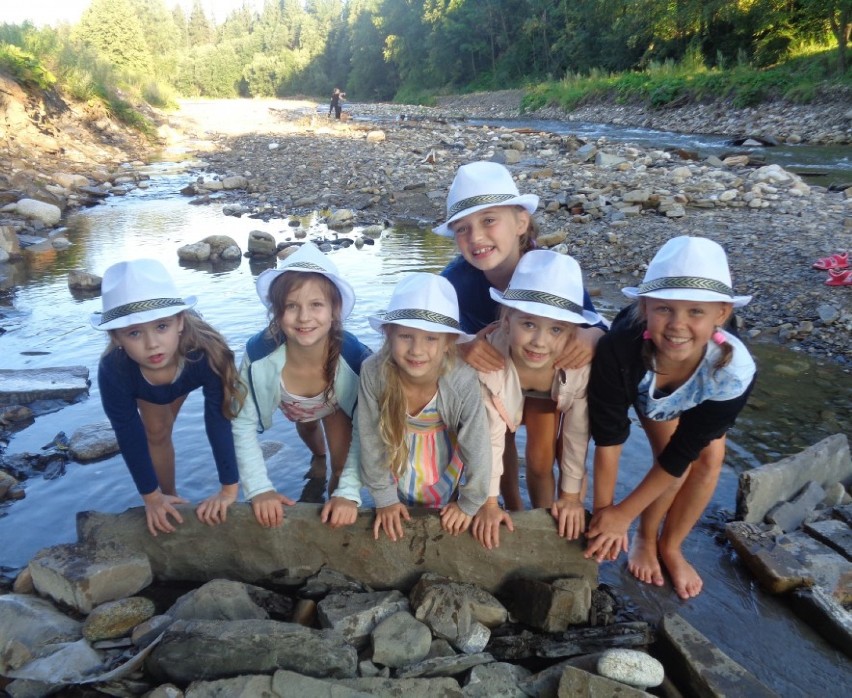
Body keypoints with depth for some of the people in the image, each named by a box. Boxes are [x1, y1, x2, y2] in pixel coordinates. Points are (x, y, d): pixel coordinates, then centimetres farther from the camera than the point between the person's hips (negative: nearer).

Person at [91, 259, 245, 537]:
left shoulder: (207, 351, -49)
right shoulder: (113, 371, -44)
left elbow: (219, 421, -40)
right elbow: (130, 437, -30)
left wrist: (229, 489, -34)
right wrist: (152, 497, -22)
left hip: (191, 363, -1)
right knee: (156, 434, 11)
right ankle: (170, 496, 33)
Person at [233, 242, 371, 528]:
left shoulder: (355, 357, -45)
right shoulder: (258, 355, -44)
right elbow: (243, 425, -30)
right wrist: (260, 489, -36)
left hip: (337, 404, -2)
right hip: (292, 407, 2)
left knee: (342, 467, -9)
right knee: (306, 428, 31)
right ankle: (319, 454, 68)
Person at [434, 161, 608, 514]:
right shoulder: (456, 279, -35)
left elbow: (594, 325, -27)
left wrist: (591, 336, -51)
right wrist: (463, 347, -50)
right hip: (489, 370, 1)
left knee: (541, 459, 3)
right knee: (501, 444, 15)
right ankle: (513, 513, 44)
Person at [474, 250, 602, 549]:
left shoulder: (581, 362, -40)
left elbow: (577, 433, -23)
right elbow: (490, 435, -30)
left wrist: (571, 495, -10)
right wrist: (489, 502, -20)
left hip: (559, 408, 1)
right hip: (511, 407, 0)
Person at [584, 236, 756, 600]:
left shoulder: (734, 371, -40)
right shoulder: (620, 348, -45)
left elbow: (682, 452, -30)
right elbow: (608, 435, -32)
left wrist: (622, 514, -26)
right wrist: (603, 510, -23)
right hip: (645, 391, -1)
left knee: (710, 457, -11)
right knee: (673, 463, -15)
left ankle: (670, 547, 13)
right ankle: (646, 538, 13)